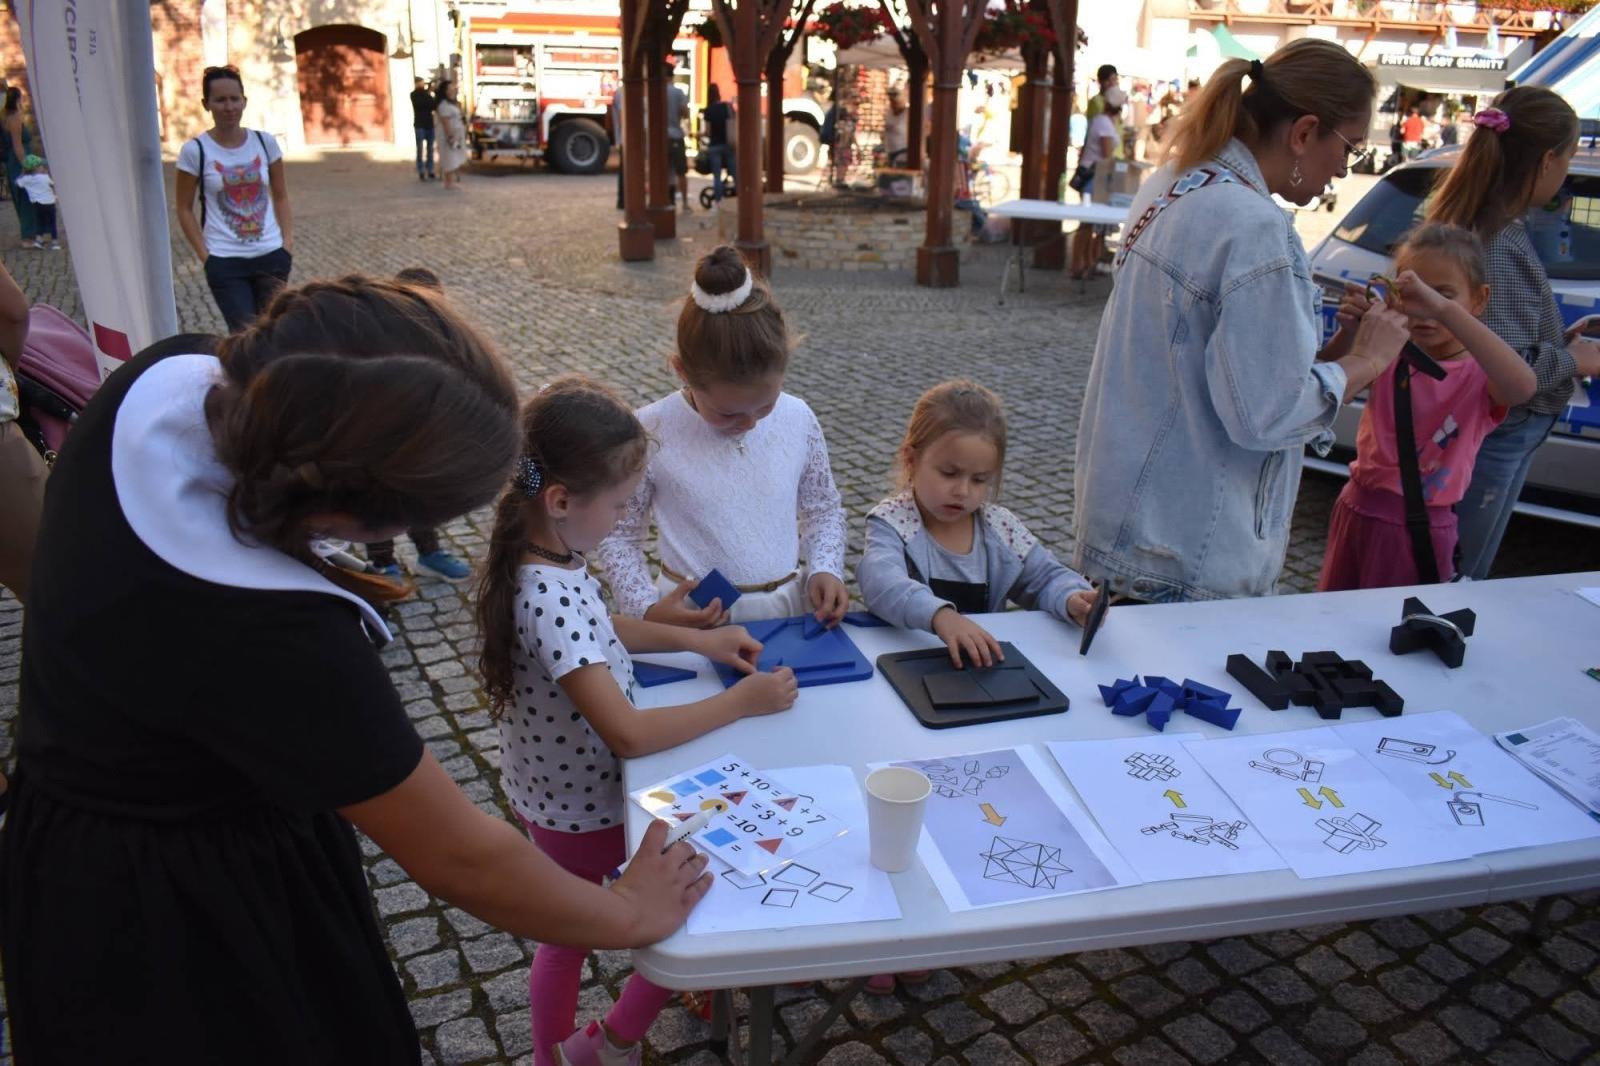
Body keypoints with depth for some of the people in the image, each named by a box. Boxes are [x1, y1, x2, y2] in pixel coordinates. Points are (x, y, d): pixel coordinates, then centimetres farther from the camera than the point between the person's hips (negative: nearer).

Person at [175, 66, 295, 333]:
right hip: (225, 262, -2)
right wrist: (205, 256, -6)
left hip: (272, 256, 2)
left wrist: (289, 240, 0)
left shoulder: (265, 141, 3)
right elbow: (185, 209, 1)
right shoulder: (195, 150, -4)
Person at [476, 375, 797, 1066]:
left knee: (566, 940, 27)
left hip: (550, 797, 8)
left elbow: (595, 629, 12)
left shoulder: (537, 560, -7)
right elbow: (629, 735, -34)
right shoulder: (550, 601, -35)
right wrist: (740, 702, -24)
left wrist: (695, 640, 4)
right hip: (588, 810, -8)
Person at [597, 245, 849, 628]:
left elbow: (823, 507, 14)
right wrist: (647, 609, -13)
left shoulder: (798, 419, -1)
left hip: (789, 610, 3)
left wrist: (825, 569, -2)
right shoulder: (650, 434, -10)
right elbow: (620, 536, 1)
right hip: (697, 620, -2)